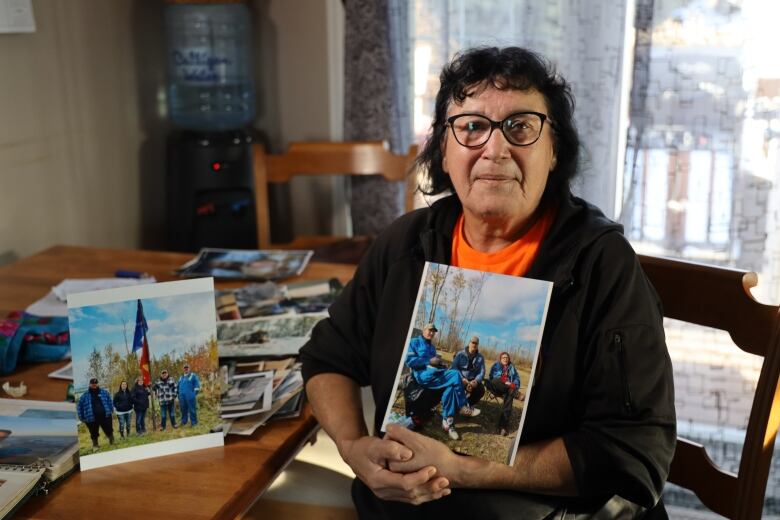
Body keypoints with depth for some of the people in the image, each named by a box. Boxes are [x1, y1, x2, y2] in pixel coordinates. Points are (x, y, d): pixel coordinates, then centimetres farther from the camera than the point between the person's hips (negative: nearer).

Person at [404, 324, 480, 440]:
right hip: (424, 375, -7)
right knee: (455, 374, -25)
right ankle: (463, 407, -15)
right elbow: (409, 361, -8)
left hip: (435, 373, 8)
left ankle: (448, 421, -26)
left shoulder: (431, 347, 29)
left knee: (450, 387, -26)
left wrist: (438, 360, 2)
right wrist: (429, 361, -10)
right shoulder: (414, 342, 6)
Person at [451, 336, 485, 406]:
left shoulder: (480, 357, 7)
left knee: (481, 390, -25)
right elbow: (454, 367, -10)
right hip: (460, 378, -3)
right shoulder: (460, 354, 0)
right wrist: (462, 379, -25)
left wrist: (476, 381, -21)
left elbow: (482, 372, 0)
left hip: (472, 380, 3)